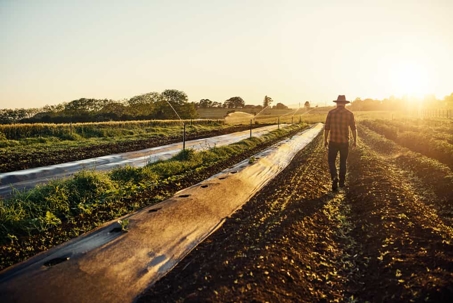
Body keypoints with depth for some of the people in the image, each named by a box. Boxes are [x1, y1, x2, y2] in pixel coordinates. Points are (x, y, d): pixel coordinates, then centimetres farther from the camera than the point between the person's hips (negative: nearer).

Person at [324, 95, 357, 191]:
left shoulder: (331, 112, -4)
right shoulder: (349, 113, -3)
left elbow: (326, 128, -2)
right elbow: (353, 129, -2)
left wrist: (325, 140, 10)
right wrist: (355, 141, 10)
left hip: (333, 141, -1)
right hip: (344, 142, 1)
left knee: (331, 161, 11)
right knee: (343, 162, 17)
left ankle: (334, 177, -12)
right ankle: (341, 182, 23)